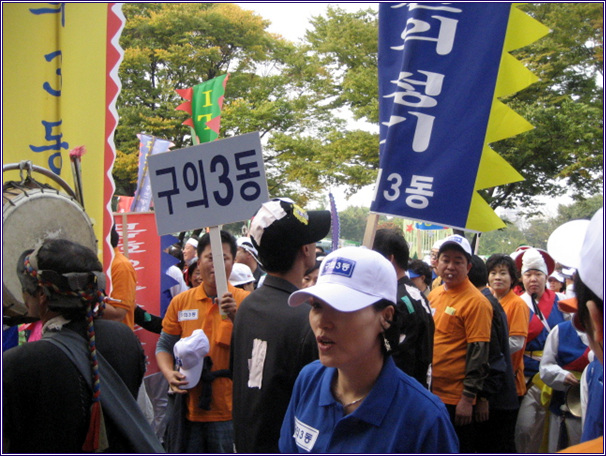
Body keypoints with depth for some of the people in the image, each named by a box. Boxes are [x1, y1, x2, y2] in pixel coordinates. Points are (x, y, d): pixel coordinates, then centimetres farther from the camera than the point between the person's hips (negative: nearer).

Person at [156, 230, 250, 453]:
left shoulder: (244, 301, -3)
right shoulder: (181, 302, 5)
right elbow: (164, 346, 13)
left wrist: (236, 317, -23)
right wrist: (169, 374, -6)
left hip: (229, 411, -2)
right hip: (189, 408, 3)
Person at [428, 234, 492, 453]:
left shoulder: (476, 302, -13)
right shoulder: (434, 294, 10)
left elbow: (478, 354, -16)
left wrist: (468, 398, -18)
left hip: (455, 398, -7)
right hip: (429, 392, 7)